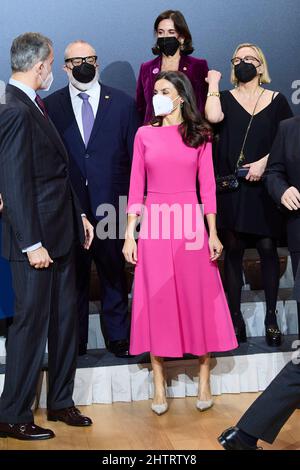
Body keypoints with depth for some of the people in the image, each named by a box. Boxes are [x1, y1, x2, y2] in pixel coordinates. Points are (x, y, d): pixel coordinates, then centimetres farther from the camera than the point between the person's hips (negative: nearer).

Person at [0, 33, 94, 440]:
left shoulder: (33, 107, 13)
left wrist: (78, 214, 16)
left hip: (59, 235, 10)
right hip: (36, 241, -10)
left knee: (65, 321, 16)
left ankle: (60, 402, 30)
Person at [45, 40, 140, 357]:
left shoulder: (122, 103, 3)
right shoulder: (51, 106, 2)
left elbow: (136, 155, 3)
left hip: (111, 206, 0)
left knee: (114, 274, 13)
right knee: (73, 277, 10)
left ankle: (118, 336, 28)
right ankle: (74, 340, 25)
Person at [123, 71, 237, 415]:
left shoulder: (199, 135, 5)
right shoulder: (145, 134, 6)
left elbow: (207, 185, 3)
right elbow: (136, 186, 5)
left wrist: (213, 233, -3)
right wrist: (129, 234, -1)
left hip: (190, 222, 0)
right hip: (155, 223, 1)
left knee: (198, 296, 3)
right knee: (156, 299, 3)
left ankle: (204, 378, 16)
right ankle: (159, 382, 12)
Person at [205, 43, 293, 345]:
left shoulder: (276, 100, 9)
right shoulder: (224, 98, 9)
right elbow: (213, 117, -14)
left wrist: (264, 162, -12)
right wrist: (213, 83, -1)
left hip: (264, 185, 0)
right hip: (231, 186, 1)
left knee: (268, 248, -1)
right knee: (233, 250, 2)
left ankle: (271, 318, 9)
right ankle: (235, 318, 10)